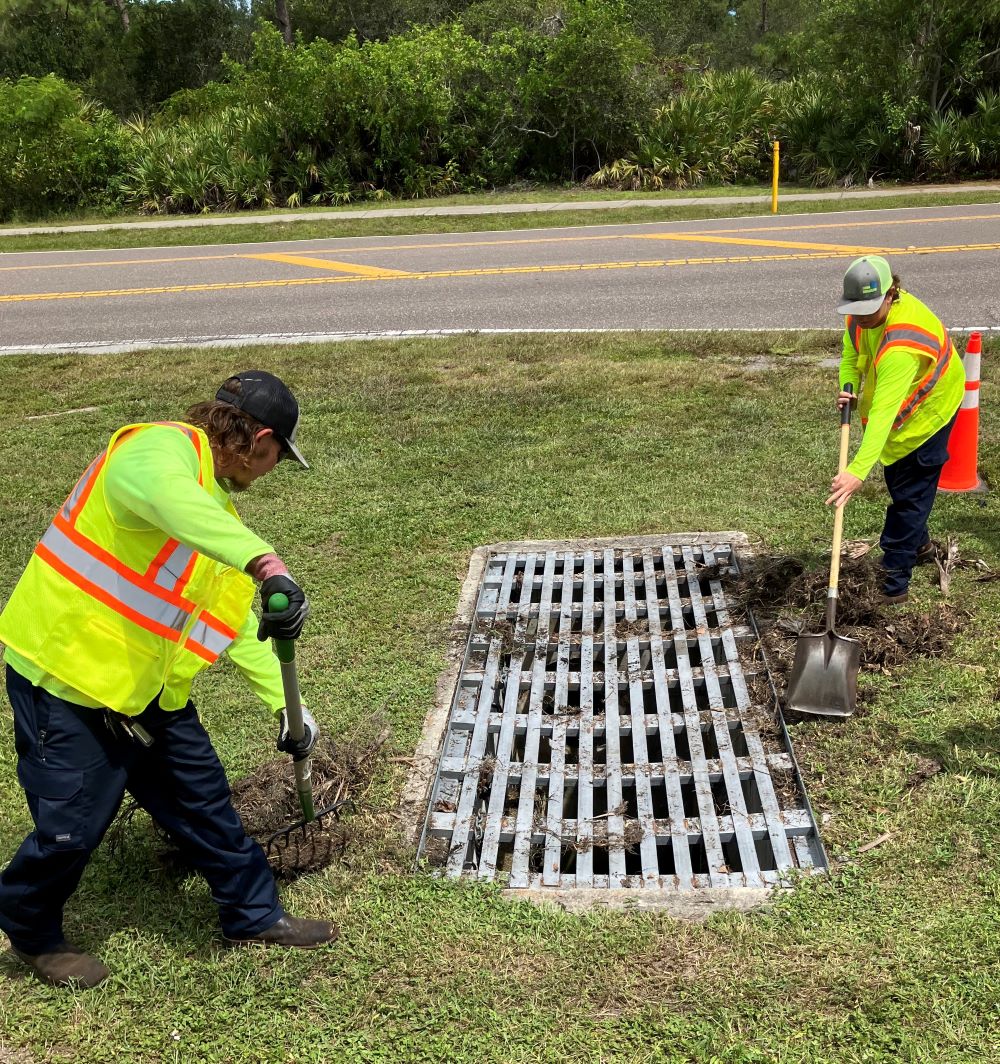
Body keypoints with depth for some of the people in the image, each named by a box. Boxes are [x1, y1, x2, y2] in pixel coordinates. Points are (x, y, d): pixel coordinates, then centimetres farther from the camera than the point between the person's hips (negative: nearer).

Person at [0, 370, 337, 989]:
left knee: (203, 798, 13)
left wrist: (285, 705, 9)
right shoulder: (160, 449, -20)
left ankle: (255, 916, 30)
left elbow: (238, 620, 12)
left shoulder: (218, 507, 9)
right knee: (72, 825, 3)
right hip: (63, 670, -9)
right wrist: (267, 563, -58)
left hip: (146, 683, 9)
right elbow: (171, 501, -46)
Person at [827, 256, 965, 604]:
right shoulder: (863, 313, -18)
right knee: (897, 479, 23)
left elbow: (884, 412, -49)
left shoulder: (901, 346, -43)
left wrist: (858, 471, -55)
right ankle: (919, 543, 47)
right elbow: (852, 355, -1)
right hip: (893, 401, 9)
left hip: (930, 405, -9)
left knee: (910, 490, -7)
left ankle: (894, 583, 0)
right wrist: (849, 388, -23)